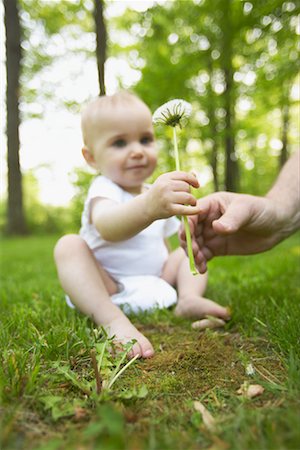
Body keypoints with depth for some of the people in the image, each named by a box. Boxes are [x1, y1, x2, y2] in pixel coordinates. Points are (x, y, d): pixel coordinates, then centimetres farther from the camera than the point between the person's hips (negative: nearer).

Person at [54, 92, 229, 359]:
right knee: (69, 245, -28)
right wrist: (148, 207, -63)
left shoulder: (160, 195, 8)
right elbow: (107, 227, -44)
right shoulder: (104, 190, -18)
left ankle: (189, 298, -22)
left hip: (154, 281, 7)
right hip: (107, 286, -6)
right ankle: (113, 320, -40)